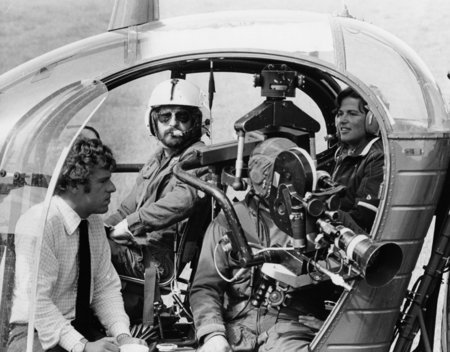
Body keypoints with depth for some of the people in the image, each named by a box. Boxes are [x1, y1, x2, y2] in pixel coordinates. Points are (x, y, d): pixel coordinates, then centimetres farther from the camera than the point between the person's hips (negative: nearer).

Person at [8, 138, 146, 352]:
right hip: (39, 334, -6)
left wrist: (122, 334, -10)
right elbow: (36, 302, -22)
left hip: (85, 327, 6)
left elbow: (106, 287, 7)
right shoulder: (39, 224, -17)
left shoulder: (95, 223, 5)